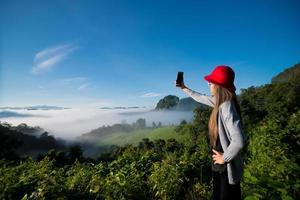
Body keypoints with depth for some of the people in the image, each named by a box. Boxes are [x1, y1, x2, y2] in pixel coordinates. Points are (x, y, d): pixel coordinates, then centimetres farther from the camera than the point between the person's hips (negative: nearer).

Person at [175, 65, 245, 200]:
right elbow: (201, 98, 15)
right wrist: (185, 89, 23)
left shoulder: (227, 107, -30)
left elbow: (239, 141, -36)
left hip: (227, 168, -8)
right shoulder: (220, 102, -3)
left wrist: (224, 158, -20)